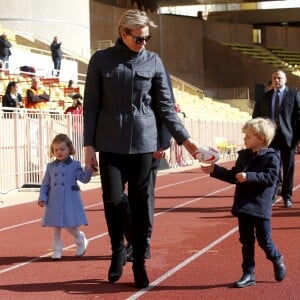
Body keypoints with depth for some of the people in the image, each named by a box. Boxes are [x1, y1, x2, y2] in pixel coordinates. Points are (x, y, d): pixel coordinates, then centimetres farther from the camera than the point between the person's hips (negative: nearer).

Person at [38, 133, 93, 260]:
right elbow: (45, 184, 10)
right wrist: (42, 198, -1)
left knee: (70, 226, -3)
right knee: (56, 227, 6)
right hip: (54, 202, 3)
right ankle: (57, 250, 15)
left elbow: (84, 178, -8)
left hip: (70, 201, -3)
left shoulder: (74, 165, 1)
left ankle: (81, 241, 25)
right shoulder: (51, 166, 9)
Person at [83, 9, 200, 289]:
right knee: (112, 200, -2)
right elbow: (91, 105, 2)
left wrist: (184, 138, -3)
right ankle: (118, 251, 22)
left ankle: (139, 261, 14)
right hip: (111, 143, -1)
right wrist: (89, 144, -3)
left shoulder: (154, 61, 3)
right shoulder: (101, 60, 0)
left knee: (140, 202, 3)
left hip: (143, 142, 1)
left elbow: (165, 106, 5)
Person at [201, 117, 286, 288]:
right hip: (243, 206, 6)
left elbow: (271, 178, -21)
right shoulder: (244, 155, 11)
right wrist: (214, 170, 10)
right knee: (246, 241, 9)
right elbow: (233, 176, 17)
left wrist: (249, 177, -29)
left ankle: (277, 260, 33)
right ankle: (249, 274, 16)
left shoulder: (271, 157, -9)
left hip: (261, 207, -6)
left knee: (264, 240, 4)